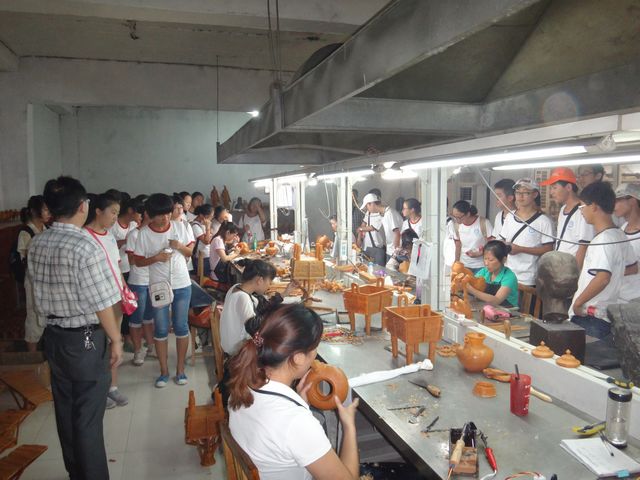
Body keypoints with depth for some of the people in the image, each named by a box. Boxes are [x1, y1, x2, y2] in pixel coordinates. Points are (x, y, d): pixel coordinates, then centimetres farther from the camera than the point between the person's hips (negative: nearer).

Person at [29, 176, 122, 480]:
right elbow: (101, 304, -18)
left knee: (65, 410, 19)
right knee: (88, 417, 6)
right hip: (86, 339, -7)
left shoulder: (36, 244, 0)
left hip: (53, 336, 7)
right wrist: (115, 339, -9)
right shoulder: (86, 246, -22)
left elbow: (40, 295, 10)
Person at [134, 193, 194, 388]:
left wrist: (180, 246, -15)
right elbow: (138, 261, -3)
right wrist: (156, 258, -20)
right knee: (161, 329, 7)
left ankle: (180, 369, 21)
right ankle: (164, 371, 21)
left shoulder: (179, 226, -3)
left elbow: (190, 252, 5)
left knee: (181, 327, 8)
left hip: (182, 285, 1)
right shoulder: (144, 233, -7)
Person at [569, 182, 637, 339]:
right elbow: (633, 268, 22)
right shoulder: (619, 235, 9)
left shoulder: (603, 239, -19)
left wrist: (578, 302, -18)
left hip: (590, 316, -9)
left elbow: (602, 278, -28)